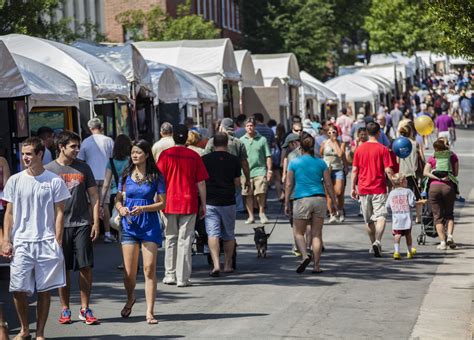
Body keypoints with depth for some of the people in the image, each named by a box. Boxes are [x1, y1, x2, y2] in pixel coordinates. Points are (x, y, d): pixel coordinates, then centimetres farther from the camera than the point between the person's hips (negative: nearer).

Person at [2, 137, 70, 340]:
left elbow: (59, 213, 3)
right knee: (18, 289, -3)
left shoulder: (54, 181, 1)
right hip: (21, 243, 1)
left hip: (47, 243, -1)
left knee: (45, 291, 3)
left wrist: (57, 242, -5)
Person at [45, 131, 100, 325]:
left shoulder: (83, 168, 8)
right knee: (63, 269, 4)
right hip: (59, 225, -1)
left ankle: (85, 309, 6)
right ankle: (65, 309, 14)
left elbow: (94, 197, 9)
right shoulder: (49, 170, 2)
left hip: (82, 224, 1)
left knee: (86, 267, -2)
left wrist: (95, 223, 2)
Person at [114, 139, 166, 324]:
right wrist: (121, 209, -9)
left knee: (149, 269, -8)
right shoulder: (126, 176, 7)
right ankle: (130, 299, 33)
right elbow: (118, 200, 13)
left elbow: (162, 203, -1)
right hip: (129, 225, 2)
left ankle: (150, 312, -4)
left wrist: (143, 208, -16)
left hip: (149, 224, -2)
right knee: (129, 272, 2)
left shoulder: (155, 177, 0)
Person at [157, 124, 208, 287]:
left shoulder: (166, 154, -2)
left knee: (170, 239, 14)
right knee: (185, 240, 2)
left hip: (169, 203, 0)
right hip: (189, 203, 0)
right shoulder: (194, 156, 0)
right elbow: (201, 183, 1)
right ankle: (183, 278, 0)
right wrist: (203, 205, 9)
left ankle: (170, 275, 17)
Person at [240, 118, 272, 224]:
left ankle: (262, 213, 10)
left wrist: (269, 170, -1)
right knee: (248, 195, 4)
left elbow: (268, 156, 6)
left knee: (261, 193, -9)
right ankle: (251, 216, 13)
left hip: (260, 170, -2)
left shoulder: (262, 139, 4)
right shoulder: (241, 141, 8)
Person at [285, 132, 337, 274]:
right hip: (319, 199, 2)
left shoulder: (294, 163, 2)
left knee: (298, 232, 8)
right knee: (317, 234, 7)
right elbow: (328, 184, 5)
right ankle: (316, 265, 5)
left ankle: (305, 256, -17)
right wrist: (333, 203, 12)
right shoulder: (321, 163, 6)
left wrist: (286, 204, 8)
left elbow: (289, 185, 1)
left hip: (302, 199, -2)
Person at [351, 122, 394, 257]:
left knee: (368, 220, 13)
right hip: (379, 188, -3)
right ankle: (377, 242, -26)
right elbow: (388, 170, -9)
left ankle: (374, 244, 23)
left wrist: (353, 187, 13)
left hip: (363, 189, 4)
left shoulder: (359, 149, 5)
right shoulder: (382, 149, -5)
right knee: (380, 217, -6)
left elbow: (355, 170, 6)